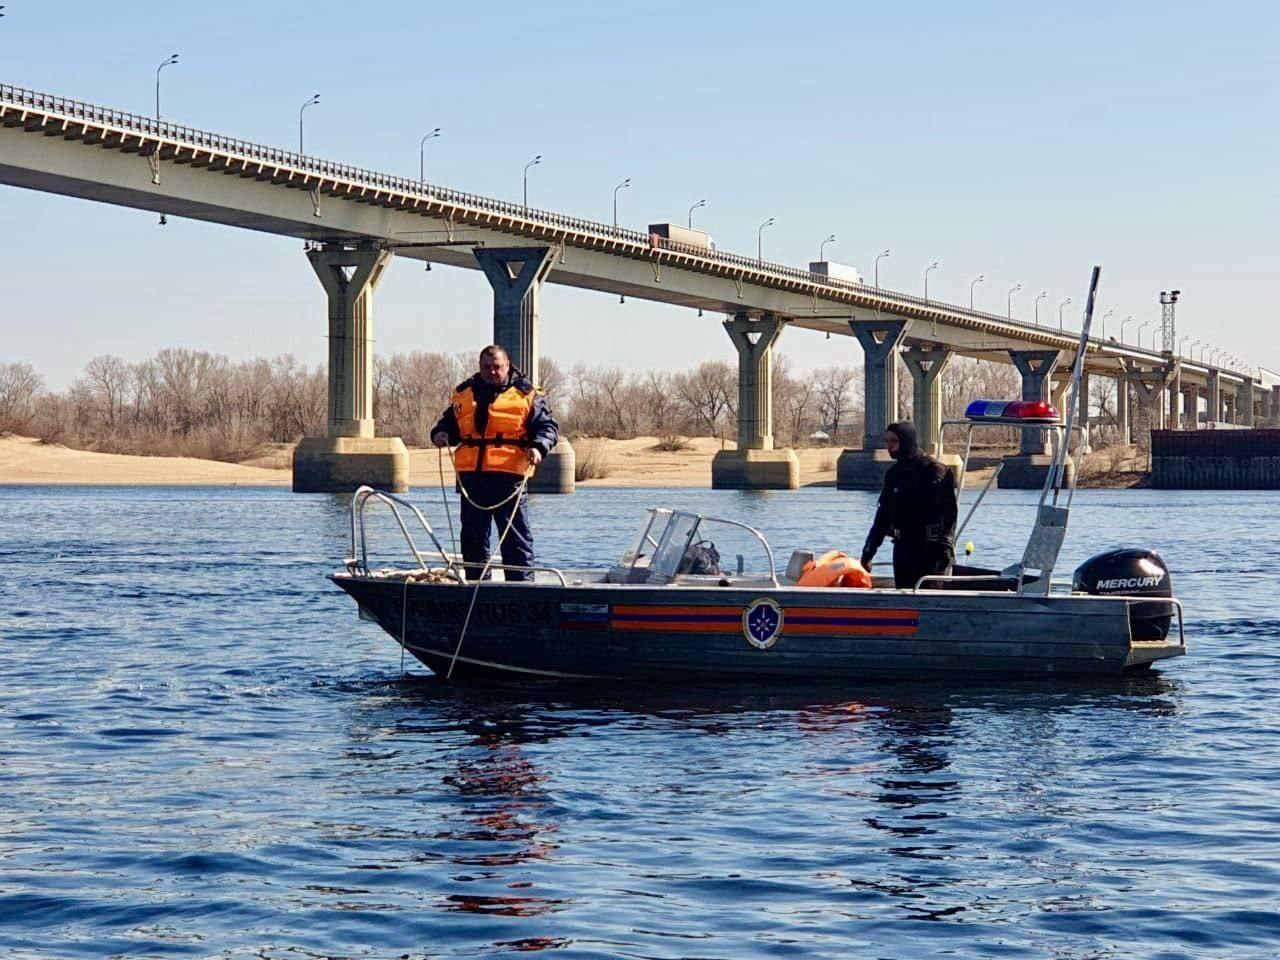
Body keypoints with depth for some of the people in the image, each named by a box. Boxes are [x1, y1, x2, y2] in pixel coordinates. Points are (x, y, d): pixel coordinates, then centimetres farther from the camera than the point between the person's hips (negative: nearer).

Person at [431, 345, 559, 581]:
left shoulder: (525, 394, 4)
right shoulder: (463, 393, 16)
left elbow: (548, 426, 2)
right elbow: (449, 424, 23)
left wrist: (538, 447, -16)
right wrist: (440, 434, 1)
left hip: (508, 475, -4)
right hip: (470, 475, 4)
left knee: (516, 535, -3)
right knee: (473, 535, 10)